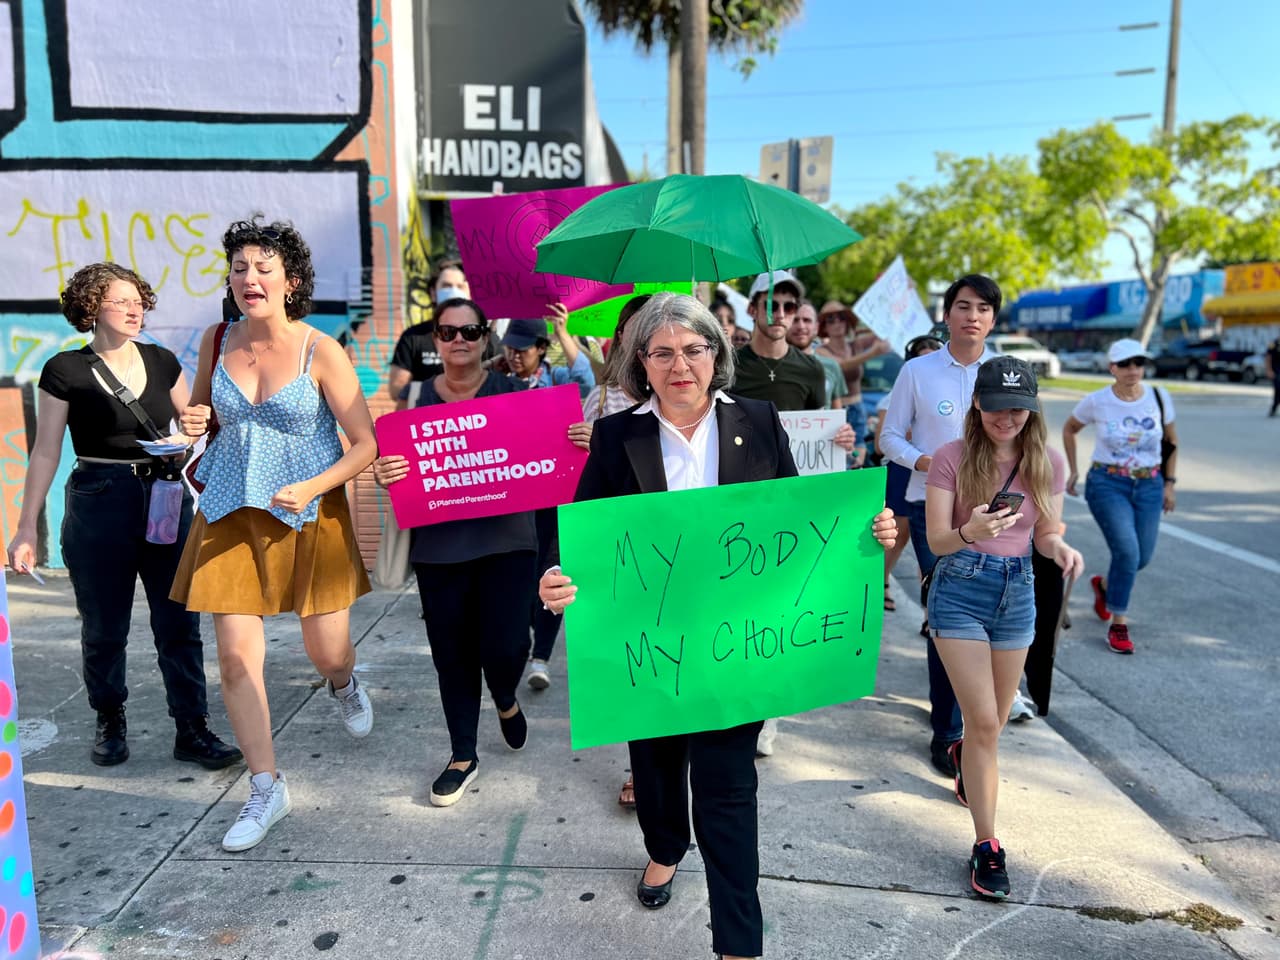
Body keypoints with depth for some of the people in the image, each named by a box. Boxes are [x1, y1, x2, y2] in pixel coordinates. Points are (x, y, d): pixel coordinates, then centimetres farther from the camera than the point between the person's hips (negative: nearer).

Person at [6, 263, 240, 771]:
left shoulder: (162, 362, 5)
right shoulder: (65, 370, -3)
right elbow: (45, 453, -1)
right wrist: (26, 529, -2)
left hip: (166, 499, 2)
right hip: (98, 504, -2)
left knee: (179, 623, 2)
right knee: (104, 627, 8)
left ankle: (192, 730, 11)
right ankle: (110, 723, 29)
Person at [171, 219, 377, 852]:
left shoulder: (320, 351, -10)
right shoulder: (216, 342, 2)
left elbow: (365, 444, -9)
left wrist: (310, 488, -22)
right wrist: (193, 424, -4)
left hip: (310, 515, -3)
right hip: (230, 515, 3)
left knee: (328, 653, 6)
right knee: (237, 656, -1)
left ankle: (344, 686, 46)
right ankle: (266, 789, 18)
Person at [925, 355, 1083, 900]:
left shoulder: (1048, 463, 1)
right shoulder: (952, 458, -10)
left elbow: (1045, 534, 7)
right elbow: (936, 541, -10)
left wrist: (1062, 548, -16)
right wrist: (970, 532, -32)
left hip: (1018, 592, 4)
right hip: (960, 590, -4)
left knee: (993, 723, 17)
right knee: (984, 722, -7)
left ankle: (963, 755, 53)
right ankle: (986, 846, 6)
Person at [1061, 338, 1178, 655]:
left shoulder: (1159, 398, -2)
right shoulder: (1096, 402, -8)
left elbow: (1171, 441, 12)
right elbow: (1069, 429, 11)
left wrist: (1169, 484, 9)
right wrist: (1073, 470, 10)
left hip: (1149, 486, 4)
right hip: (1107, 483, -3)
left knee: (1142, 557, 6)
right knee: (1127, 551, -19)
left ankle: (1103, 584, 40)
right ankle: (1118, 625, -4)